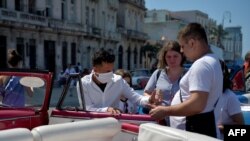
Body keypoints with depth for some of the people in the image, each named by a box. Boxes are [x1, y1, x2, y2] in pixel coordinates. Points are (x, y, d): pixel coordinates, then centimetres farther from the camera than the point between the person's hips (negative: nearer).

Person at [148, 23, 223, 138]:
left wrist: (165, 111, -18)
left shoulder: (202, 64, -20)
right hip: (200, 130, 10)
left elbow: (196, 104, -28)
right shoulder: (212, 61, 14)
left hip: (195, 132, -10)